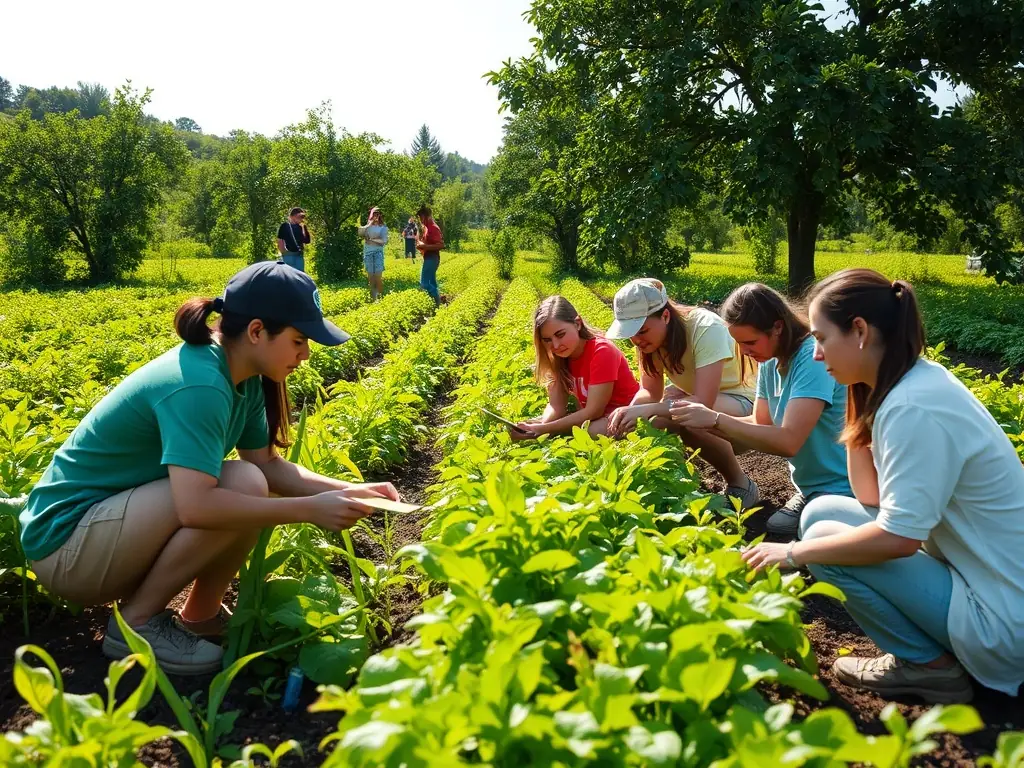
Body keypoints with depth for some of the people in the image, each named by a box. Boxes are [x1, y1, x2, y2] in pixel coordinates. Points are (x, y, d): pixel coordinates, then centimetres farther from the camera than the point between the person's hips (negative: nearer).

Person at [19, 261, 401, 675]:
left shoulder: (240, 376, 0)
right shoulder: (199, 385, -28)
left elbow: (268, 465, 4)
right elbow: (196, 506, -38)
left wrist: (349, 490, -8)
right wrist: (310, 509, -31)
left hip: (112, 520, 9)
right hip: (67, 541, -9)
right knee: (243, 486, -25)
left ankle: (201, 614, 7)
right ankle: (137, 622, -9)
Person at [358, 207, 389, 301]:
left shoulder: (383, 227, 7)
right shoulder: (367, 227, 14)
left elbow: (384, 241, -3)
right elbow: (360, 232, -5)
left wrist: (372, 240, -7)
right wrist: (370, 224, -4)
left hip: (378, 251, -2)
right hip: (368, 252, 2)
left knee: (378, 275, -11)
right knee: (370, 275, 2)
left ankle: (380, 296, -5)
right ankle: (373, 296, 8)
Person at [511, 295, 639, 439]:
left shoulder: (602, 352, -25)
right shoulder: (559, 356, -5)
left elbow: (593, 411, -27)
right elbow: (556, 406, -10)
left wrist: (544, 429, -33)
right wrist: (539, 425, -33)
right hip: (591, 417, 6)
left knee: (593, 432, -37)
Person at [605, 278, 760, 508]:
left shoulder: (706, 329, -31)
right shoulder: (650, 335, -11)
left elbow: (703, 402, -37)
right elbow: (650, 392, -7)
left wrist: (647, 409, -46)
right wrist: (628, 413, -28)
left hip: (740, 398, -6)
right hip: (694, 394, 7)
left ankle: (741, 486, -13)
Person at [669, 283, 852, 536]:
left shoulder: (813, 358, -26)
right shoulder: (770, 361, 2)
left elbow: (788, 442, -32)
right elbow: (761, 424, 2)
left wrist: (715, 419, -30)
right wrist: (703, 421, -13)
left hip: (839, 489, -8)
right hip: (808, 487, 8)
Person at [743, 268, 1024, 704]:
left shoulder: (914, 407, -25)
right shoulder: (914, 383, 3)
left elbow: (898, 537, -26)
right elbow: (872, 499, 5)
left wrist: (793, 553, -16)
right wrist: (858, 407, -2)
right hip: (967, 567, 9)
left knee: (823, 536, -14)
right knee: (821, 512, 7)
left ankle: (930, 665, 2)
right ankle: (940, 649, 10)